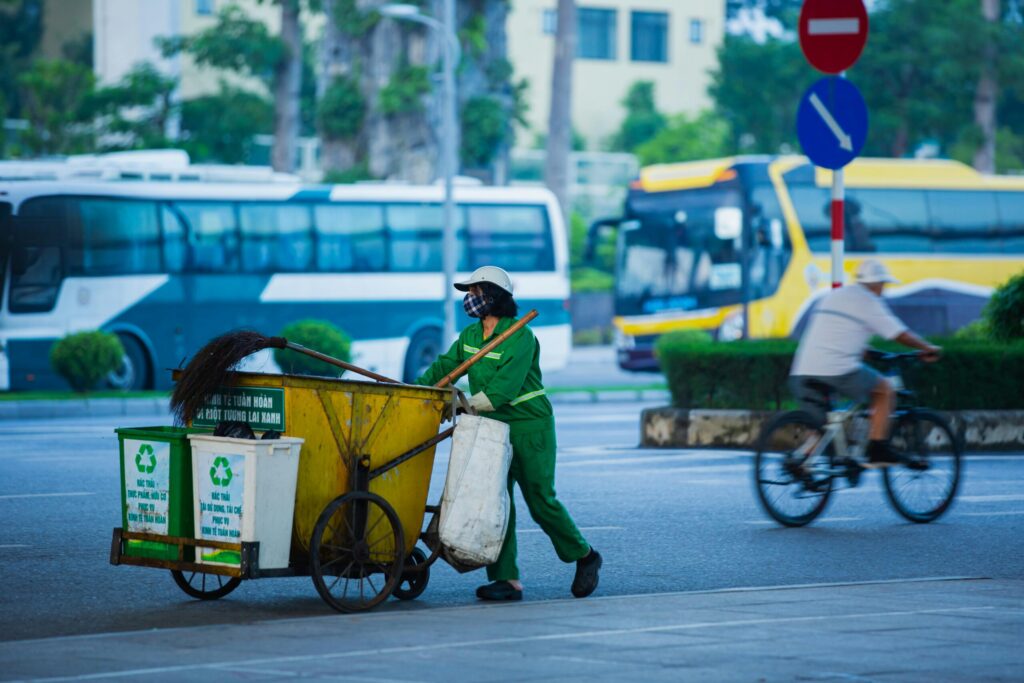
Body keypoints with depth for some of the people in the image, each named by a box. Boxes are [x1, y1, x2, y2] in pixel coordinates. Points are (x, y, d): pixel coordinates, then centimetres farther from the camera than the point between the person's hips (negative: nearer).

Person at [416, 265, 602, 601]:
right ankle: (506, 579, -4)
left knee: (541, 499, -2)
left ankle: (583, 556, 19)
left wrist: (468, 406, -30)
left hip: (530, 428, -7)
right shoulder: (471, 335, 7)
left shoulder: (520, 337, -17)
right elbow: (444, 367, 2)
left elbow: (505, 387, -26)